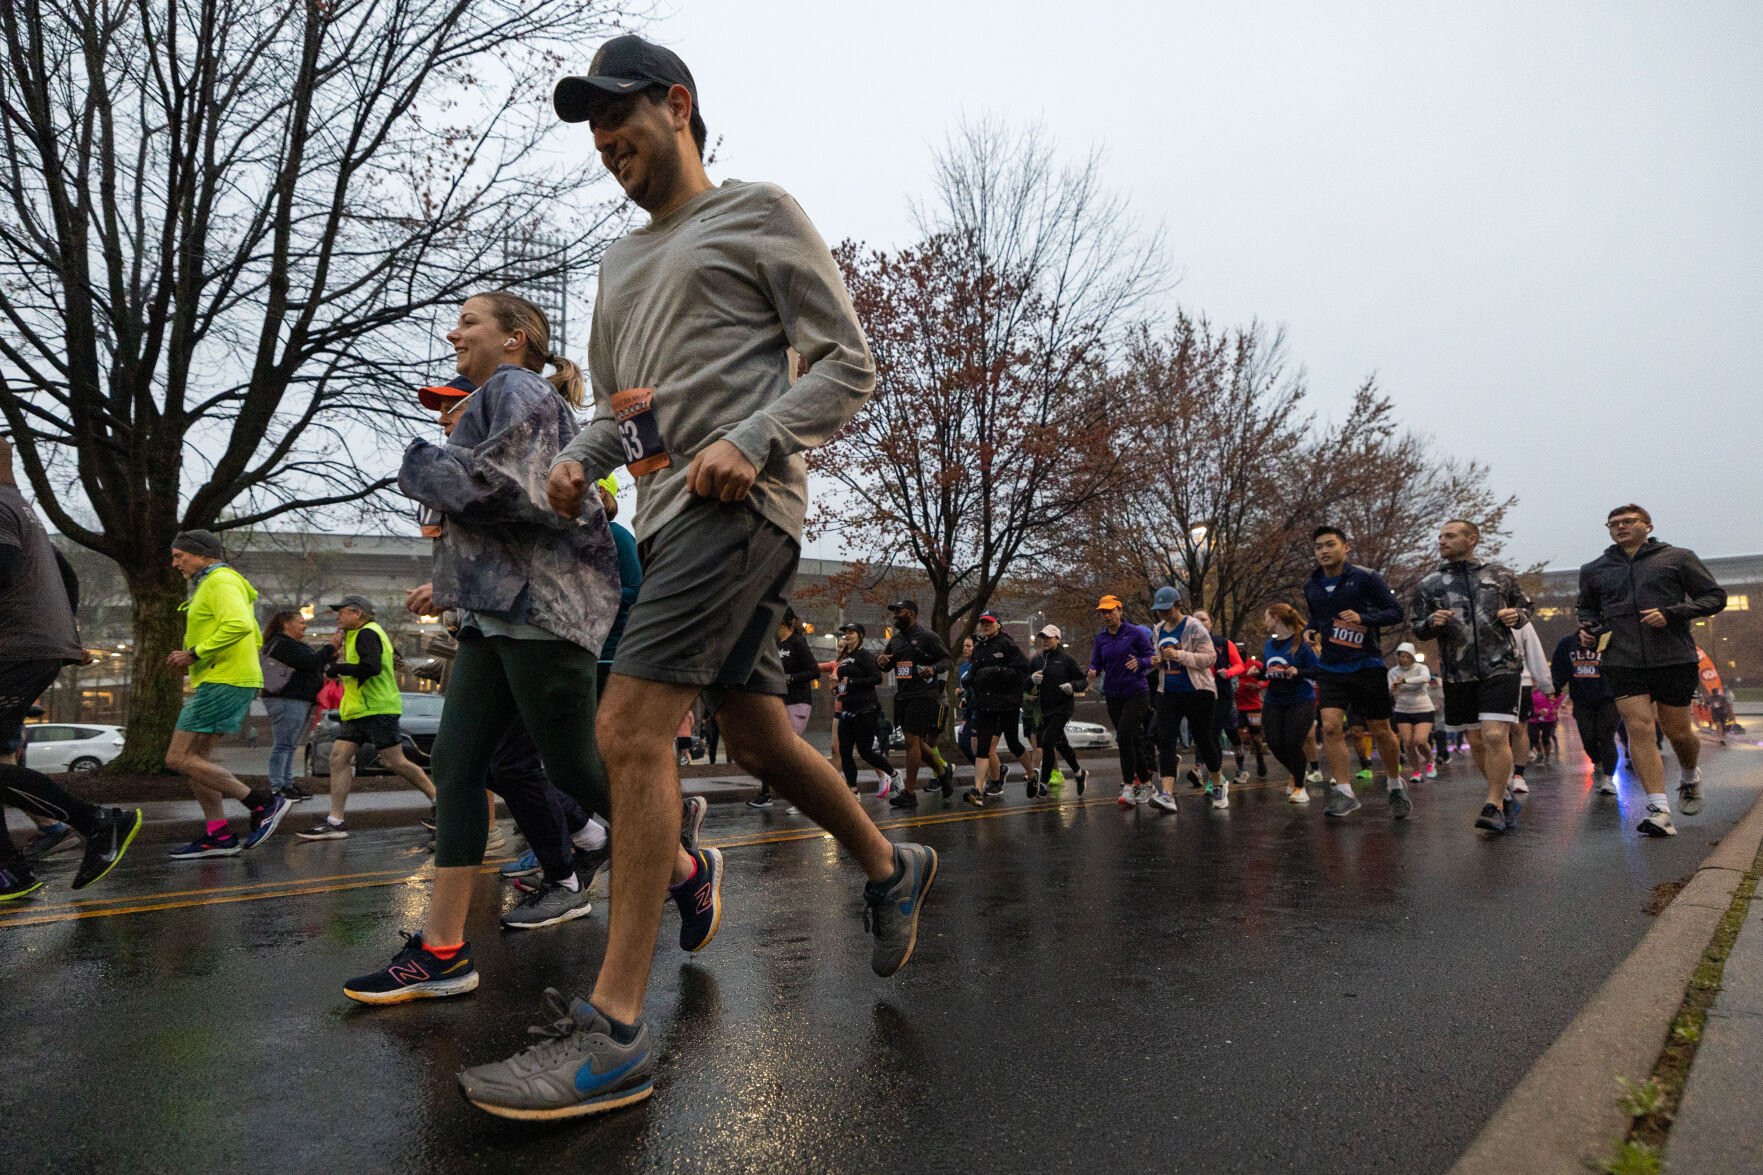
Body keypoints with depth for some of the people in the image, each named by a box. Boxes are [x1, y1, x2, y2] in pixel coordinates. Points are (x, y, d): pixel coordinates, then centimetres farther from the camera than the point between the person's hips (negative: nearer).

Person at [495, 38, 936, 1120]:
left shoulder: (760, 214, 6)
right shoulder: (621, 262, 27)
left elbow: (848, 365, -2)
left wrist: (752, 440, -17)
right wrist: (580, 460, 6)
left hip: (738, 505, -8)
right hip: (669, 514, 8)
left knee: (631, 732, -18)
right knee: (758, 738, 11)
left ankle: (616, 1033, -11)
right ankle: (893, 868, 33)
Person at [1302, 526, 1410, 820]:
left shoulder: (1366, 578, -8)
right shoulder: (1311, 587, 6)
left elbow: (1395, 611, -9)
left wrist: (1362, 617, -26)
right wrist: (1311, 630, 0)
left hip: (1367, 665, -3)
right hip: (1331, 668, 3)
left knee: (1381, 731, 8)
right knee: (1330, 726, -13)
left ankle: (1395, 786, 32)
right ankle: (1344, 792, -5)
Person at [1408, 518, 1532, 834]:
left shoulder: (1498, 575, 6)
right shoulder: (1429, 585, 7)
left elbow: (1525, 606, 19)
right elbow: (1416, 627, 11)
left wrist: (1517, 616, -3)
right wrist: (1432, 622, -11)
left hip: (1501, 667, -3)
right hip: (1458, 674, 3)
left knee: (1495, 736, -15)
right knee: (1477, 742, 10)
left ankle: (1494, 806, -4)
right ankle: (1506, 797, 30)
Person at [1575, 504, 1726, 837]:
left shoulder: (1678, 557, 5)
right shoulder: (1593, 570, 13)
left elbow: (1715, 596, 4)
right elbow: (1587, 608, 28)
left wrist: (1671, 614, -12)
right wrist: (1587, 628, 5)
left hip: (1674, 657, -1)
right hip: (1622, 661, 1)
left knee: (1677, 731, 7)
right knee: (1639, 727, -11)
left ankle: (1690, 776, 40)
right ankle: (1658, 808, -12)